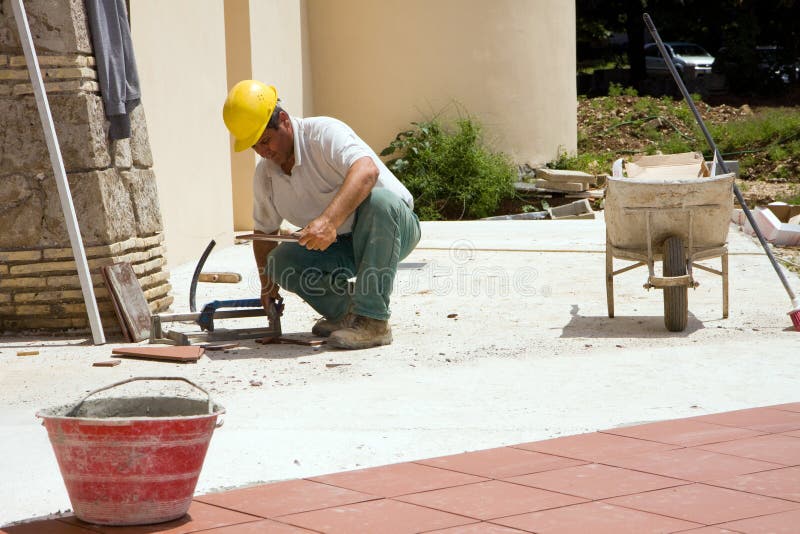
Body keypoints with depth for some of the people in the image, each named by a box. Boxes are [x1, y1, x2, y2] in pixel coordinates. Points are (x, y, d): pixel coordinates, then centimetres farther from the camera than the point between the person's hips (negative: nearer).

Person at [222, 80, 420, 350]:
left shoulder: (323, 133, -21)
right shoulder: (265, 175, 2)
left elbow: (366, 170, -40)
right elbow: (264, 231, 18)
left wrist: (329, 220, -52)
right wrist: (268, 285, 12)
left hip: (394, 227, -5)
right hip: (340, 247, 6)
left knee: (378, 200, -40)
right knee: (281, 260, -20)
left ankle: (372, 320, -35)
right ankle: (345, 313, 1)